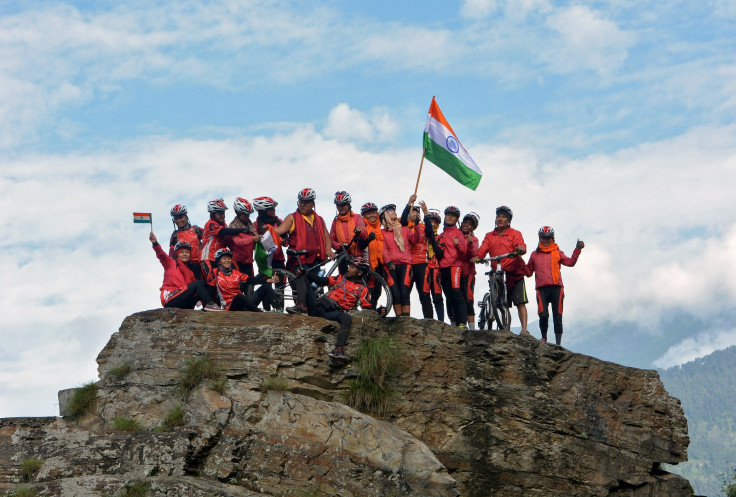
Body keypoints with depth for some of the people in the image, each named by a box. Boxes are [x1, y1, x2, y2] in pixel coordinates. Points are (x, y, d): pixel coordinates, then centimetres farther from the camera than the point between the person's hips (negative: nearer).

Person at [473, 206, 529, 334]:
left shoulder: (515, 234, 6)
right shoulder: (489, 236, 16)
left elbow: (521, 246, -11)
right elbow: (483, 249, 2)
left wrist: (520, 249, -35)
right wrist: (477, 256, -19)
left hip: (515, 272, -3)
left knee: (520, 302, -9)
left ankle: (524, 329, -12)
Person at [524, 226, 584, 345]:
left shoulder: (558, 252, 14)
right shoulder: (535, 254, 18)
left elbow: (570, 262, -2)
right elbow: (529, 272, 18)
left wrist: (577, 249, -12)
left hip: (556, 287, 0)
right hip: (542, 288, 0)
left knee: (557, 317, -3)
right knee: (543, 315, -16)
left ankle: (558, 343, 1)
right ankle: (544, 337, 5)